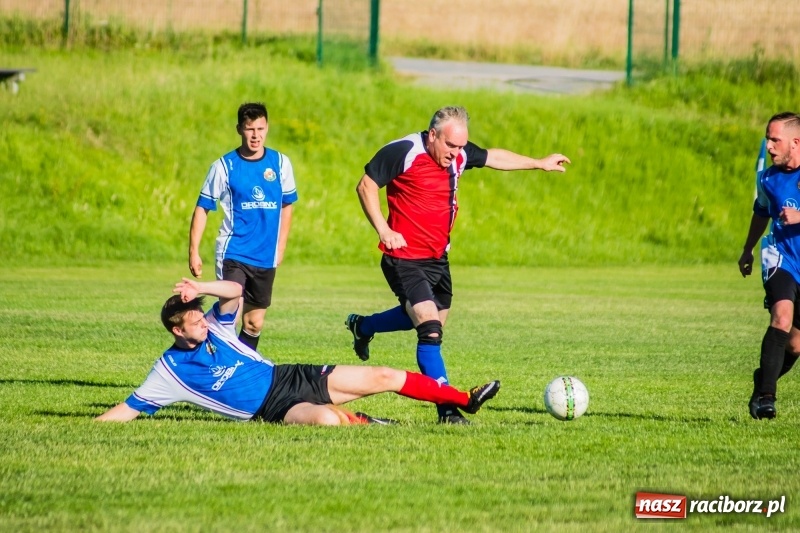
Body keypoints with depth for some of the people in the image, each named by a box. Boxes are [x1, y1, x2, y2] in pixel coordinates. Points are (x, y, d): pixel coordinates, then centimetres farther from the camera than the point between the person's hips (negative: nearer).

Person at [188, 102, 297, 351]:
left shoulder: (280, 163, 3)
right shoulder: (224, 166, -5)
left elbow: (286, 206, 15)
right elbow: (202, 208, -1)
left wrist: (280, 249, 13)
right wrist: (194, 251, -6)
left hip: (266, 257, 4)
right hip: (233, 253, -4)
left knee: (254, 322, 9)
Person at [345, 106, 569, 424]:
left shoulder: (459, 154, 2)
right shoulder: (402, 152, -19)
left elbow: (493, 158, 20)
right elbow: (366, 186, -13)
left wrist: (540, 164, 30)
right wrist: (382, 229, -21)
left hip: (437, 257, 8)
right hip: (405, 258, -8)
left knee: (426, 317, 25)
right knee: (430, 329, -18)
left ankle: (362, 326, 50)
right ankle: (447, 407, -17)